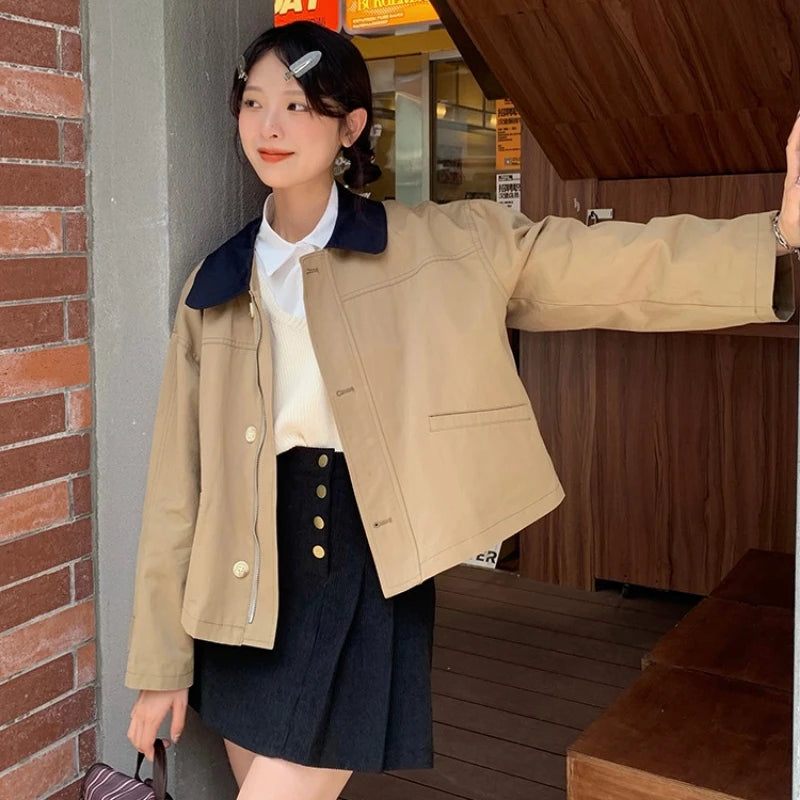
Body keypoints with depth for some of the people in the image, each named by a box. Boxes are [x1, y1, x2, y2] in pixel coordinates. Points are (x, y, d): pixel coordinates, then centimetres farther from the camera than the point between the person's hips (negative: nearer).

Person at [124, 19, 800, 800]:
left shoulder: (448, 246, -3)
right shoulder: (213, 286, 3)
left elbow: (621, 267, -7)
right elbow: (179, 482, 4)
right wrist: (161, 660, 5)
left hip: (366, 579, -3)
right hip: (248, 586, 4)